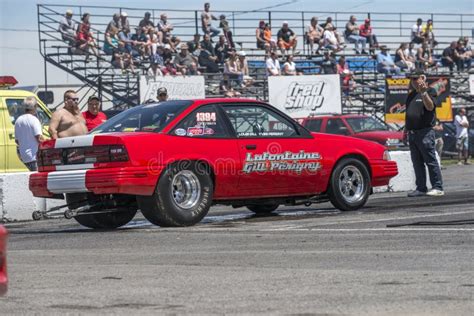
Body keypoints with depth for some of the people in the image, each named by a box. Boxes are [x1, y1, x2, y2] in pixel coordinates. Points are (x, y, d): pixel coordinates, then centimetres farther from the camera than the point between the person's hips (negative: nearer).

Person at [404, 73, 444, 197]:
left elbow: (430, 106, -21)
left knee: (431, 161, -9)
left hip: (425, 132, -8)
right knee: (417, 163, 8)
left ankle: (438, 188, -8)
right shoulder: (411, 95, 19)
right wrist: (406, 129, 21)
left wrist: (424, 93, -31)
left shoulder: (430, 92, -3)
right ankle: (421, 188, 12)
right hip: (412, 133, 8)